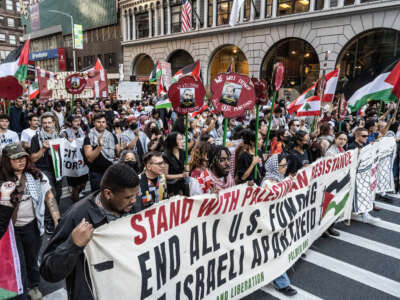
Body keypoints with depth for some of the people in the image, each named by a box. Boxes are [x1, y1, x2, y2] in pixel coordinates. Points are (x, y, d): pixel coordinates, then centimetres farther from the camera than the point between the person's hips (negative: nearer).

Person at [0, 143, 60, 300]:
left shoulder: (36, 175, -4)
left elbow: (49, 197, -4)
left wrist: (58, 221, -10)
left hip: (32, 226, 1)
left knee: (32, 258, 18)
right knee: (17, 263, 8)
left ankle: (33, 286, 44)